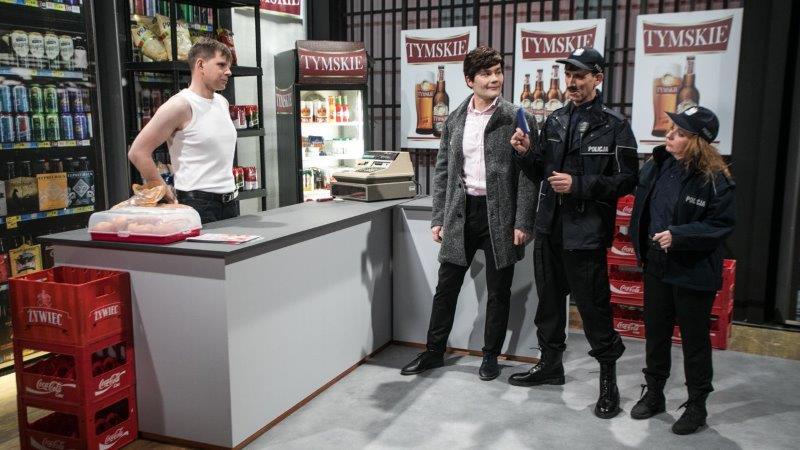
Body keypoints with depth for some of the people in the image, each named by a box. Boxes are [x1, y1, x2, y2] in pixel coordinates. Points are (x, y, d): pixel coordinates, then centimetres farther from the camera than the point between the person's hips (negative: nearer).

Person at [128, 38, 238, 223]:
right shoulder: (180, 105, -11)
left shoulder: (222, 103, 12)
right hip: (198, 203, -7)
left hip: (229, 201, 7)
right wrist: (168, 196, -11)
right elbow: (138, 152, -13)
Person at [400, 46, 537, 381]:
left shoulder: (517, 120, -5)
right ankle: (434, 351, 25)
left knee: (498, 291, 9)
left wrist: (523, 223, -12)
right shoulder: (454, 121, 7)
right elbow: (442, 172, 10)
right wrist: (438, 218, 6)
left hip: (499, 215, -3)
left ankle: (490, 356, 25)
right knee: (446, 287, 10)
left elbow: (528, 175, -7)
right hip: (460, 213, 3)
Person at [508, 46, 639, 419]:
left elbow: (626, 180, -10)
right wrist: (525, 153, -6)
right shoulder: (555, 120, 10)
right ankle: (551, 363, 33)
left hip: (586, 231, -6)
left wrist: (578, 185, -19)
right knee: (549, 298, 16)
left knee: (592, 303, 0)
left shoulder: (614, 126, -6)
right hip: (549, 227, 6)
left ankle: (608, 374, 19)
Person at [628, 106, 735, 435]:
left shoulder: (715, 180, -16)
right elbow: (642, 206, 15)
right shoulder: (657, 165, 0)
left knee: (694, 339, 9)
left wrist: (678, 235, -24)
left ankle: (696, 406, 26)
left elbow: (721, 226, -16)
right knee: (655, 333, 17)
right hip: (657, 267, 6)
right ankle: (654, 394, 34)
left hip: (693, 273, -5)